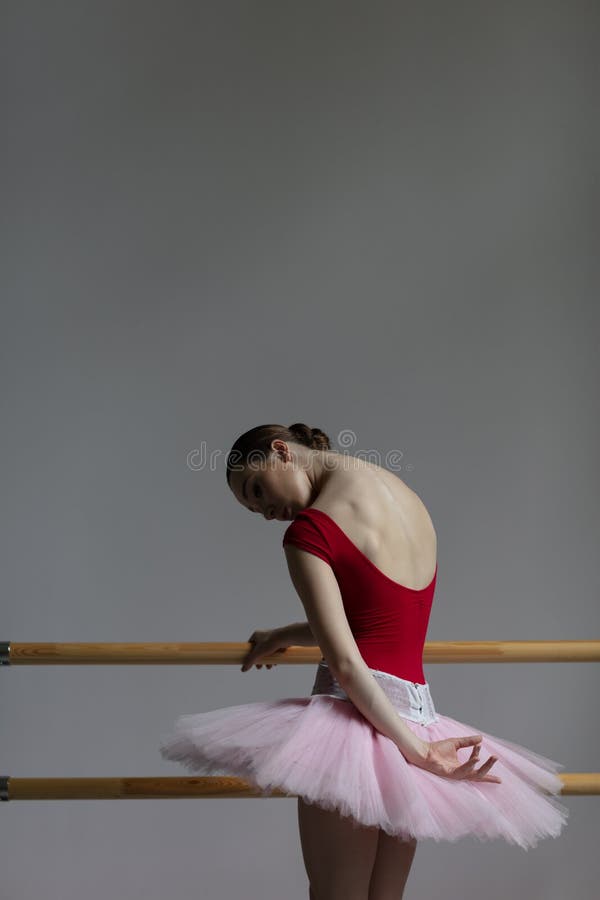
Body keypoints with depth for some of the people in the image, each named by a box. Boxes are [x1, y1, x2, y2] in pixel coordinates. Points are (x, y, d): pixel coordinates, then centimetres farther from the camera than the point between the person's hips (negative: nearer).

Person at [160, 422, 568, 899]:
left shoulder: (310, 530, -9)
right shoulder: (409, 498, 12)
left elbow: (346, 665, -16)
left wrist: (417, 751, -16)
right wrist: (285, 637, 28)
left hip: (355, 715, -7)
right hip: (418, 712, 7)